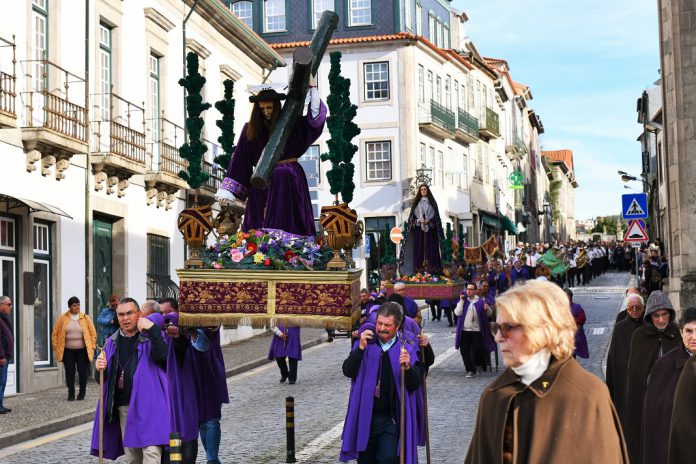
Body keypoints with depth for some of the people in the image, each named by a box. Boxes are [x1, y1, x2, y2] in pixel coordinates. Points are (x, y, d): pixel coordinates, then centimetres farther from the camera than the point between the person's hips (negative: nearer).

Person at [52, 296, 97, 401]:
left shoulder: (85, 318, 2)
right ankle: (71, 393, 11)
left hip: (82, 350, 0)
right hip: (68, 351, 0)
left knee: (82, 372, 2)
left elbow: (93, 333, 5)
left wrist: (92, 347, -1)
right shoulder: (62, 318, 2)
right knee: (70, 372, 2)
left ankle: (82, 393, 15)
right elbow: (55, 333, 5)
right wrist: (56, 347, 0)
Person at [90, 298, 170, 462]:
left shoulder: (151, 337, 0)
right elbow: (104, 379, 16)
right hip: (124, 407, 5)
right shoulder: (112, 342, 15)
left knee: (151, 452, -16)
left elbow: (161, 356, -21)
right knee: (131, 457, 11)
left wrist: (152, 329, -28)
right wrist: (101, 369, -6)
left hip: (148, 404, -5)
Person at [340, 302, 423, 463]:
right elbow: (347, 371, -7)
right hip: (365, 415, 2)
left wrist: (407, 367, -25)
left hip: (391, 417, -2)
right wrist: (361, 348, -18)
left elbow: (415, 385, -5)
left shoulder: (407, 348, -2)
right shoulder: (365, 344, 3)